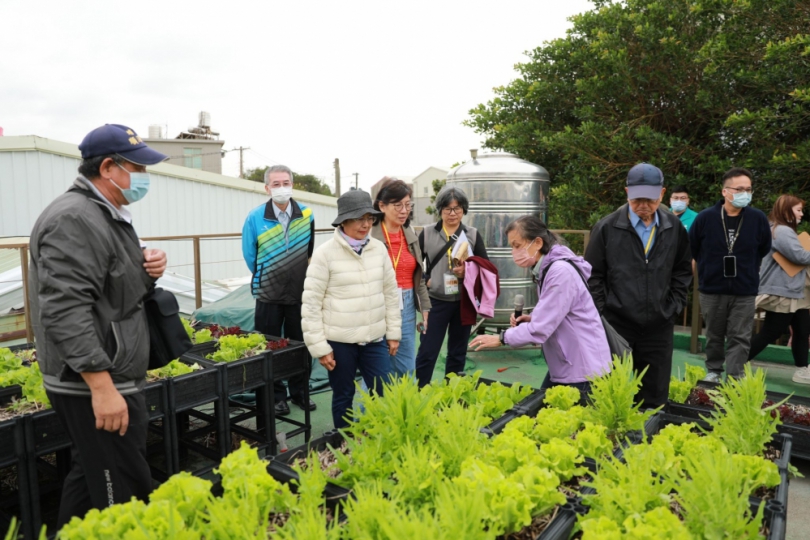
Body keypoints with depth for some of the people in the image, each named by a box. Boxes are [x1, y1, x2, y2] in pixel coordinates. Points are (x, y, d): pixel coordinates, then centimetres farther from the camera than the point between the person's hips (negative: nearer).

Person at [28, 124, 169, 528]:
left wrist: (148, 270, 2)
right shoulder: (75, 219, -19)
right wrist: (102, 386, -28)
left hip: (108, 380, 10)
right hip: (94, 386, -10)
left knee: (89, 475, 21)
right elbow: (65, 310, -27)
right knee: (124, 494, -2)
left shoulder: (107, 215, 14)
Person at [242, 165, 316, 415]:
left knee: (300, 345, 12)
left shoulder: (306, 214, -3)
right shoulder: (255, 218, -9)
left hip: (300, 293, 2)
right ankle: (276, 395, 21)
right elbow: (250, 255, 2)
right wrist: (264, 280, 9)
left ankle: (299, 392, 27)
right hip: (268, 294, -2)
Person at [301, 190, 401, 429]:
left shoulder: (379, 249, 2)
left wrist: (393, 333, 9)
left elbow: (390, 293, 9)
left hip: (375, 338, 4)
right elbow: (312, 303, -10)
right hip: (339, 341, -3)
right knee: (343, 396, 12)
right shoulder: (325, 253, -11)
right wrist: (319, 346, -10)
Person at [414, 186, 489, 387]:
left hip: (464, 302, 2)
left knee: (458, 352, 12)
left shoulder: (473, 235, 5)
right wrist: (424, 281, -11)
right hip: (435, 301, -2)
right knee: (427, 352, -1)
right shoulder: (427, 233, 2)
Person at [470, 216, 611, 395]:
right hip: (563, 366, 9)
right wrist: (532, 319, 0)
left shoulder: (561, 272, -22)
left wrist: (501, 339, -13)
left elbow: (540, 329, -25)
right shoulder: (545, 269, 7)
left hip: (583, 369, -9)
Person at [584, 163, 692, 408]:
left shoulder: (674, 228, 3)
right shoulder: (607, 227, -7)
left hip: (658, 326, 3)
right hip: (616, 325, -3)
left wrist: (673, 306, 5)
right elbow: (593, 275, -2)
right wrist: (601, 314, -5)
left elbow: (682, 270, 15)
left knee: (654, 397, 12)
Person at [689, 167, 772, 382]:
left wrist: (747, 270, 14)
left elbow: (764, 251, 11)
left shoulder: (758, 219, -6)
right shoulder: (705, 217, -9)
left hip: (745, 291, 0)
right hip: (711, 289, 0)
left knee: (740, 338, 2)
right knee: (714, 336, 13)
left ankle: (735, 379, 9)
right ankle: (713, 372, 29)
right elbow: (692, 249, 5)